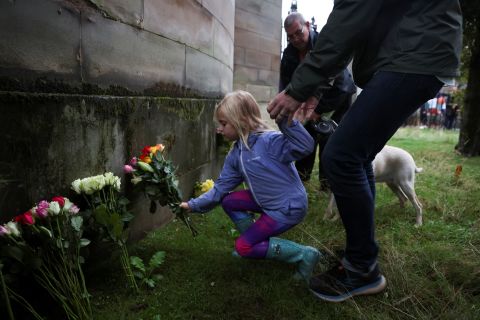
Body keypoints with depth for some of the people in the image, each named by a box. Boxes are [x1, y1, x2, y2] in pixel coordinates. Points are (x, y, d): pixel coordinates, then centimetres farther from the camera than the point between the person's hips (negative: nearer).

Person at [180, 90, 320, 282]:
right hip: (268, 202, 8)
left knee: (242, 247, -6)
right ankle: (256, 241, 18)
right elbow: (221, 187, 7)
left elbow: (305, 146, -37)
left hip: (290, 206, -8)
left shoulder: (269, 141, -24)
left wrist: (284, 118, -44)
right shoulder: (235, 156, 2)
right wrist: (193, 205, 6)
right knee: (228, 201, 9)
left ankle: (305, 255, -3)